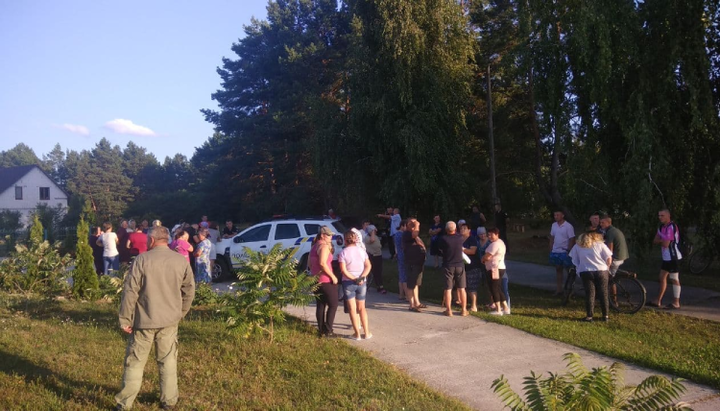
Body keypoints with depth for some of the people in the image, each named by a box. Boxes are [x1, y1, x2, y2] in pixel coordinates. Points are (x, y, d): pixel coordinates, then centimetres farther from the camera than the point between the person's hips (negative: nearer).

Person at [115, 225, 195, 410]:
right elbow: (189, 292, 5)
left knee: (135, 362, 8)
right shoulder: (181, 261, 0)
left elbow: (130, 291, -11)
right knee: (168, 361, 13)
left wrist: (125, 319, -4)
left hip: (144, 320, -3)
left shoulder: (142, 259, -10)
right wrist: (180, 314, 17)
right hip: (170, 321, 3)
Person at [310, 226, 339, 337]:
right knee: (333, 305, 1)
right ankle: (328, 330, -1)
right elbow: (322, 263, -26)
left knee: (320, 305, 14)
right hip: (326, 280, -9)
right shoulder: (324, 246, -15)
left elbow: (309, 262, 19)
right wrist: (333, 276, -21)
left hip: (316, 279, 9)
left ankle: (321, 330, 18)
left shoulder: (315, 246, 14)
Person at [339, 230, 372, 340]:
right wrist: (361, 277, -12)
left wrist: (353, 279, -12)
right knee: (361, 308, 15)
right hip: (362, 283, 3)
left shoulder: (343, 253, -8)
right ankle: (367, 332, 13)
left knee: (352, 309, 5)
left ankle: (357, 334, 5)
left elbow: (343, 270, -16)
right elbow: (368, 266, -4)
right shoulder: (362, 251, 3)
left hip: (348, 282, -3)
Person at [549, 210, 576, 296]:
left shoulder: (568, 226, -10)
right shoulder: (554, 225, 7)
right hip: (555, 251, 6)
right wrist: (551, 250, 10)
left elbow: (572, 240, -10)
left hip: (564, 251, -6)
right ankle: (558, 289, 18)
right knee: (558, 269, 12)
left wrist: (569, 251, -14)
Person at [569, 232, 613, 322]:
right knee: (603, 294, 10)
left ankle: (589, 316, 3)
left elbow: (574, 260, 11)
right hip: (601, 272, -1)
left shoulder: (578, 246, 9)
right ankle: (605, 315, 14)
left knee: (589, 294, 4)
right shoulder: (600, 244, 3)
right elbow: (609, 258, 0)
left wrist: (578, 269, 20)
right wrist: (606, 268, 15)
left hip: (586, 272, 1)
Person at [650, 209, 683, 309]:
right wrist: (662, 240, -10)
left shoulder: (671, 227, -20)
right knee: (662, 277, 13)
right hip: (666, 257, 10)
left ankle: (676, 303, 5)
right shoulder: (662, 227, 11)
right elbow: (655, 241, 9)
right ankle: (658, 301, 21)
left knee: (674, 279, -2)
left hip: (673, 257, -10)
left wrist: (660, 241, -4)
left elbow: (665, 244, -24)